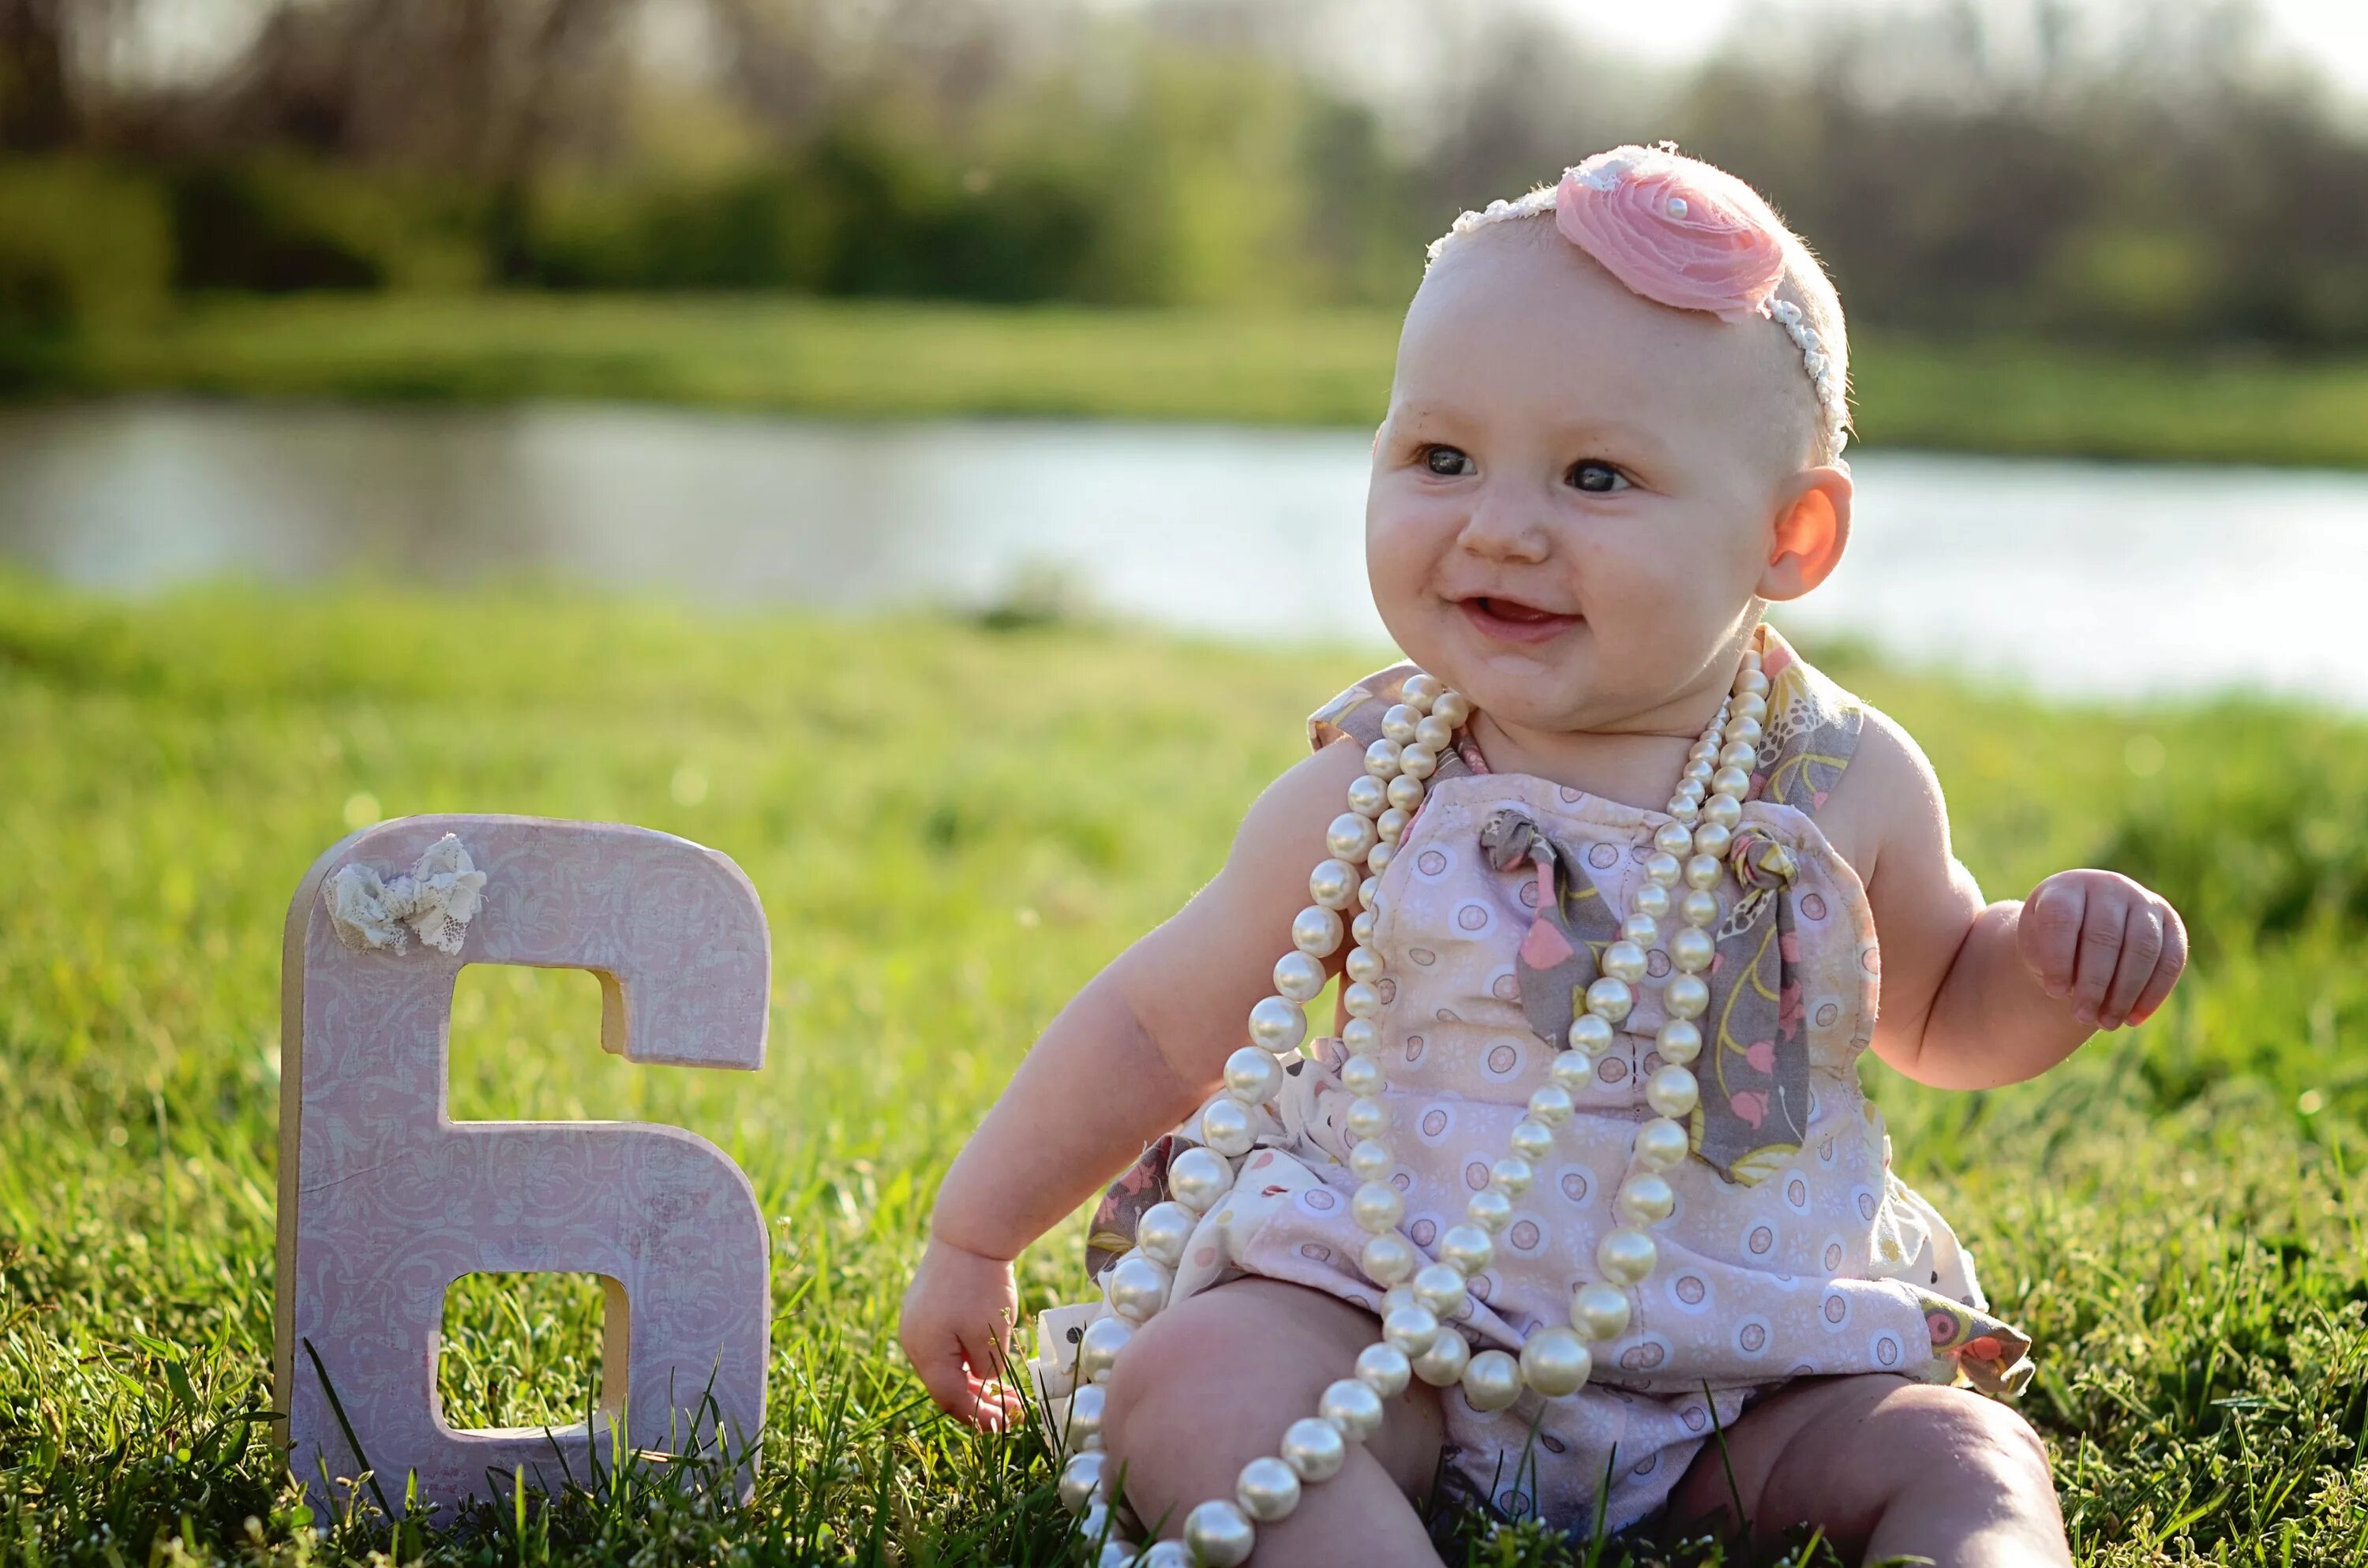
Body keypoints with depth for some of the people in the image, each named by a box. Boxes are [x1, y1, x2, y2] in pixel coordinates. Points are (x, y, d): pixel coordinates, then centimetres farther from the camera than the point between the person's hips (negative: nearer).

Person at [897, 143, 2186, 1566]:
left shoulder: (1850, 789, -2)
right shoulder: (1371, 803, -4)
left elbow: (1940, 1007, 19)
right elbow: (1159, 1023, 10)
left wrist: (2059, 959, -4)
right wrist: (973, 1241, 17)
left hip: (1751, 1386, 1)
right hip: (1392, 1329, -1)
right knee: (1187, 1386, -28)